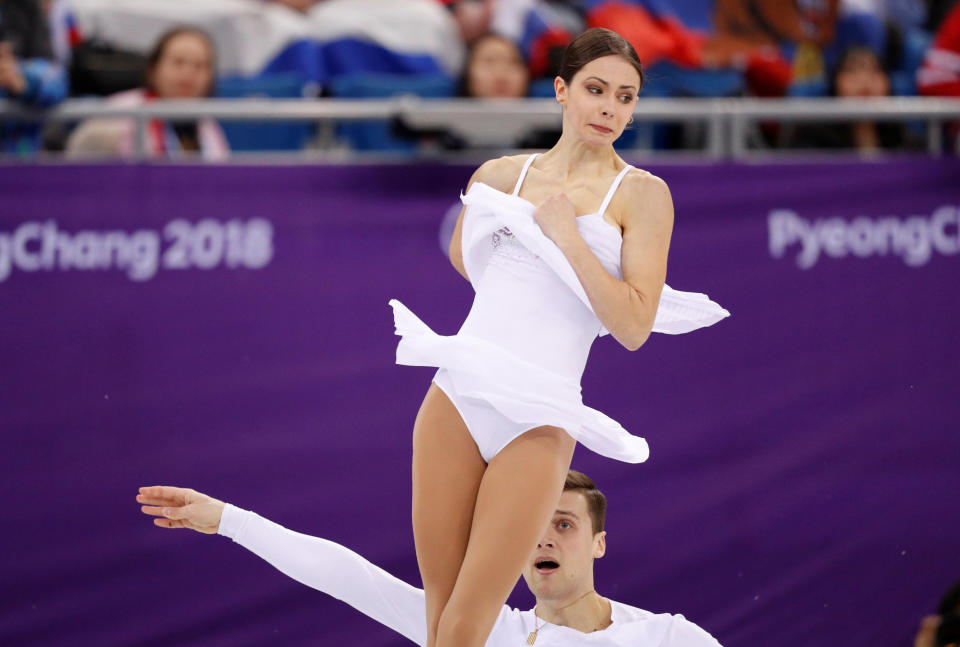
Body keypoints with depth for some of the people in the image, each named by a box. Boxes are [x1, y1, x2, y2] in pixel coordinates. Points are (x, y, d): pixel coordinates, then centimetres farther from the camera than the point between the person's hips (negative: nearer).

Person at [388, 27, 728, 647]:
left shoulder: (641, 193, 0)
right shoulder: (499, 175, 11)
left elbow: (634, 326, -9)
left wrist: (565, 234, -10)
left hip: (538, 420, -3)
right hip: (457, 395, 3)